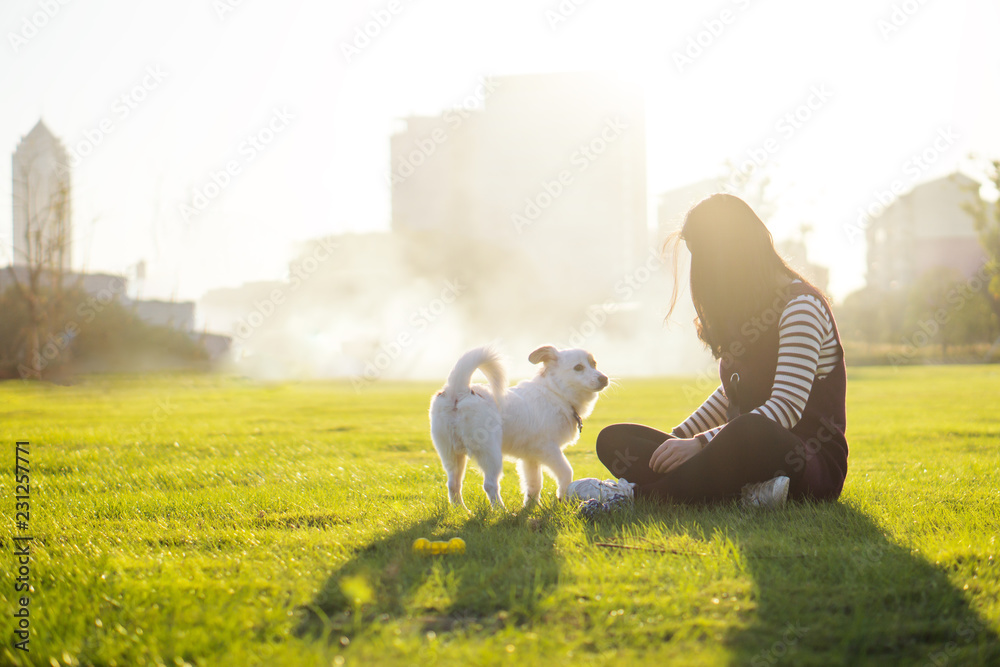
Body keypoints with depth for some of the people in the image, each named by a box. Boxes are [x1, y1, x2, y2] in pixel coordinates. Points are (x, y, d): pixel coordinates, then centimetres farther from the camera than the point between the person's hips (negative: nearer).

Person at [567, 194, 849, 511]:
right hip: (750, 452, 9)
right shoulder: (742, 309, 16)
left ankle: (639, 493, -27)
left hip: (812, 464, -9)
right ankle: (749, 491, -28)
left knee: (749, 431, -44)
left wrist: (699, 444, -26)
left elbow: (786, 409, -21)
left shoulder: (801, 305, -12)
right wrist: (675, 438, 14)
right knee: (614, 439, -6)